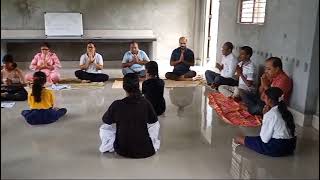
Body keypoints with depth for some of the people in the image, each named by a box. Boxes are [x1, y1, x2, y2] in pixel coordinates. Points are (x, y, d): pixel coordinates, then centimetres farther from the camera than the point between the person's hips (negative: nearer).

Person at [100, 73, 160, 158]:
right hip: (145, 151, 1)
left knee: (103, 128, 21)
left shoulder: (116, 105, -15)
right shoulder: (146, 103, -12)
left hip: (122, 150, 0)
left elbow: (105, 121, 4)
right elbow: (153, 121, 6)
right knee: (156, 125, 26)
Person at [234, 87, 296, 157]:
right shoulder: (285, 111, 6)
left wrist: (265, 115, -10)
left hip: (277, 148, -9)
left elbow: (265, 139, -13)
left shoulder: (270, 114, -17)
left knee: (239, 139, -1)